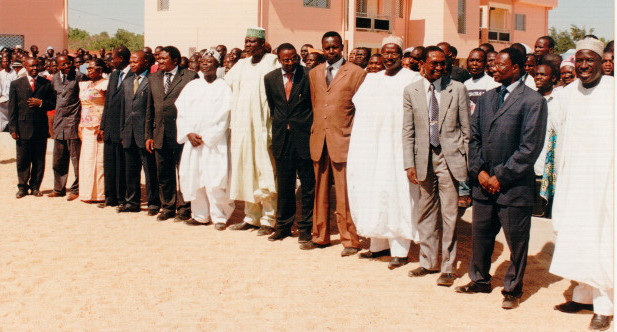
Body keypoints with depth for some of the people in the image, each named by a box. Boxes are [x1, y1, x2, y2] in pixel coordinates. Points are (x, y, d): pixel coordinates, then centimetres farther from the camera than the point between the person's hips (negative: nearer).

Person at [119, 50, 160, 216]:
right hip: (129, 136, 7)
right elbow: (123, 109, 20)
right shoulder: (127, 82, 18)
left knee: (150, 171, -1)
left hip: (145, 134, -7)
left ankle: (153, 203, 8)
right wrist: (122, 133, 14)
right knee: (130, 171, 12)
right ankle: (132, 202, 22)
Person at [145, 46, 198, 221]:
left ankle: (184, 209, 10)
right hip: (160, 134, 5)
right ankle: (167, 208, 22)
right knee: (164, 174, 10)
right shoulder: (153, 78, 15)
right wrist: (148, 135, 11)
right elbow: (150, 109, 16)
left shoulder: (190, 77, -2)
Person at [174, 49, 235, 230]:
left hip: (214, 141, -4)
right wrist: (189, 133, -5)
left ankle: (219, 216, 3)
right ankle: (201, 215, 15)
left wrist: (206, 137, -10)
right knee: (192, 177, 3)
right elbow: (182, 112, 9)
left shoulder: (223, 87, 1)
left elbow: (223, 117, -5)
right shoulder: (192, 86, 13)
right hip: (192, 140, 4)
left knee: (215, 180, -10)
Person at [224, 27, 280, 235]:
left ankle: (268, 220, 0)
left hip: (262, 126, -6)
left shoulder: (272, 63, -3)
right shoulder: (241, 66, 16)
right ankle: (251, 217, 18)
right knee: (245, 171, 9)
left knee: (264, 172, -5)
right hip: (242, 127, 6)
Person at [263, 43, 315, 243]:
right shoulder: (270, 78, 6)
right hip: (282, 138, 3)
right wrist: (280, 126, 13)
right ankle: (283, 226, 22)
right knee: (284, 185, 11)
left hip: (304, 137, -3)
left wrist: (311, 128, -2)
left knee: (308, 185, 2)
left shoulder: (309, 75, -5)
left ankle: (305, 227, 12)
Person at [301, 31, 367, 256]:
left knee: (344, 193, -3)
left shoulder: (356, 73, -1)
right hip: (318, 140, 5)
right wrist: (315, 131, 12)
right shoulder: (314, 73, 14)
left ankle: (350, 241, 7)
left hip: (343, 139, -5)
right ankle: (320, 236, 22)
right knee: (320, 191, 11)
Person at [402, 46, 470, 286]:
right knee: (425, 213, 11)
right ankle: (428, 262, 25)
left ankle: (447, 268, 10)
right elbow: (408, 131, 6)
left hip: (450, 158, -2)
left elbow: (466, 128, 3)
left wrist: (468, 161, -1)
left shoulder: (457, 89, 1)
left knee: (449, 215, 0)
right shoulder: (411, 91, 5)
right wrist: (409, 164, -1)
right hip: (424, 158, 2)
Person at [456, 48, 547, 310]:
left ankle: (512, 289, 23)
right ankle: (480, 280, 34)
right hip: (483, 183, 6)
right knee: (480, 235, 15)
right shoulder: (486, 98, 11)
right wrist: (479, 171, -1)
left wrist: (500, 176, -12)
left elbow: (530, 148, -13)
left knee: (516, 240, 6)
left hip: (514, 187, -5)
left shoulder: (533, 101, -9)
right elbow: (474, 137, 12)